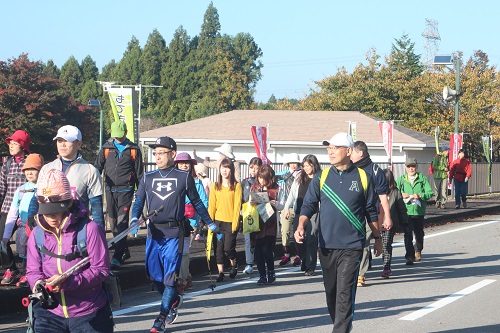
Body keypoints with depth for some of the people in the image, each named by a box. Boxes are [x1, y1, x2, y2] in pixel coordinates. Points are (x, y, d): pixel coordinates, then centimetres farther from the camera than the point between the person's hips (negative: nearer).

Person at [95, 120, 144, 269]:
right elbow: (97, 167, 13)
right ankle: (124, 251, 24)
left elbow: (139, 173, 9)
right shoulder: (106, 148, 9)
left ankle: (117, 257, -16)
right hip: (110, 190, 4)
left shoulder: (134, 150, 4)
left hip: (126, 190, -4)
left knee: (122, 222, -13)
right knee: (113, 223, 9)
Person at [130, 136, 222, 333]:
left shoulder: (184, 177, 4)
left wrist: (211, 225, 17)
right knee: (153, 275, 7)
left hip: (174, 233, -4)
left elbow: (196, 202, 13)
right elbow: (139, 202, 8)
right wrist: (134, 219, -13)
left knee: (170, 276, -9)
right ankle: (174, 300, 34)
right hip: (153, 233, 4)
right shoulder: (147, 178, 11)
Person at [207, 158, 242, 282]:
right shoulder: (215, 186, 6)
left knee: (228, 248, -7)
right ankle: (220, 272, 13)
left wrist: (235, 224, -10)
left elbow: (237, 206, -5)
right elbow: (211, 206, 5)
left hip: (231, 222, -3)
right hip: (218, 221, 3)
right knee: (218, 248, 2)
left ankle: (234, 264, 22)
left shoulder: (236, 186, -3)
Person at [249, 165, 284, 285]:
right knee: (257, 250, 0)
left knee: (267, 249, -10)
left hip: (270, 223, -3)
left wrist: (275, 203, -16)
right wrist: (251, 203, -7)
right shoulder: (254, 188, 10)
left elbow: (282, 205, 5)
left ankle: (271, 273, 11)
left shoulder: (276, 189, 4)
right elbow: (249, 204, 15)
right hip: (256, 222, 3)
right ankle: (262, 276, 10)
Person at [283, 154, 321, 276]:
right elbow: (292, 193, 14)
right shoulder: (299, 179, 15)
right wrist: (287, 207, 3)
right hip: (299, 212, 5)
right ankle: (304, 260, 27)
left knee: (311, 238, -7)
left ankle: (310, 267, 0)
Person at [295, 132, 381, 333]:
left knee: (345, 293, -11)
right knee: (331, 292, 12)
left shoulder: (362, 177, 1)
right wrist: (301, 226, -16)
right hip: (327, 246, 3)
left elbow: (371, 211, 10)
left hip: (352, 246, -3)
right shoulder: (322, 177, 5)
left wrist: (377, 237, 14)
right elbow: (309, 205, 2)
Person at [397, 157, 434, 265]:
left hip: (419, 211, 1)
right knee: (408, 234, -9)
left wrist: (420, 195, -18)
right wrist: (401, 195, -12)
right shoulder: (401, 180, 7)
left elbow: (430, 193, -1)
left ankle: (418, 251, 40)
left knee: (419, 233, 14)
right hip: (406, 211, -1)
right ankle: (410, 256, -6)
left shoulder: (423, 179, 4)